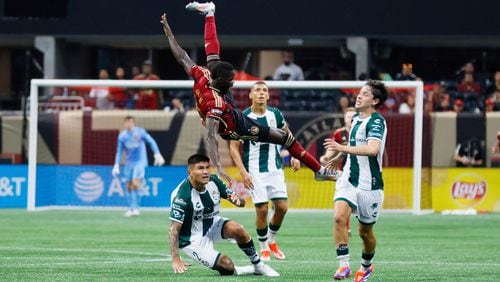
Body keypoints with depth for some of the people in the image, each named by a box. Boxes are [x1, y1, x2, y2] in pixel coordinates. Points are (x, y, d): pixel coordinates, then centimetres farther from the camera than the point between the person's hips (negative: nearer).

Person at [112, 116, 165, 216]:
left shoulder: (140, 132, -7)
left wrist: (157, 154, -3)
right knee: (129, 185, 2)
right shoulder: (122, 136, 2)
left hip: (140, 161, -4)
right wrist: (116, 165, 4)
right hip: (129, 163, 4)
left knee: (135, 183, -18)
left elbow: (151, 142, 2)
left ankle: (136, 207, -10)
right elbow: (119, 151, 9)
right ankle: (131, 208, 12)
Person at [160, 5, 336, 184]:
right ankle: (319, 171, 2)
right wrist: (218, 168, -60)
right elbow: (211, 137, -51)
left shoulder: (201, 77, -29)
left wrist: (169, 33, -5)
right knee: (286, 137, -7)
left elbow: (181, 57, -16)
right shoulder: (215, 103, -47)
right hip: (239, 128, -8)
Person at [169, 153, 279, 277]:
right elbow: (174, 230, -28)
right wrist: (175, 260, -37)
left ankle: (259, 266, -6)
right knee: (227, 266, -22)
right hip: (193, 241, -5)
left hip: (212, 225, 5)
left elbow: (242, 202, -1)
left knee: (237, 229, -25)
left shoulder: (213, 182, -10)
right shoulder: (182, 195, -28)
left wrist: (238, 200, -27)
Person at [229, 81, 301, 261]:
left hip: (275, 168, 4)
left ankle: (272, 241, 23)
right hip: (255, 170, -4)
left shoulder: (275, 115, 2)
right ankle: (264, 247, 12)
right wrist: (243, 172, -14)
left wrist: (294, 156, 5)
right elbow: (234, 146, -5)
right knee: (262, 209, -8)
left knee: (282, 207, -2)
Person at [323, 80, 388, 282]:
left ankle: (366, 266, 34)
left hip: (369, 185, -6)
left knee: (365, 231, 7)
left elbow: (372, 149, -34)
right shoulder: (356, 119, 11)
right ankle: (343, 265, -18)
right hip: (348, 180, 6)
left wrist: (343, 148, -40)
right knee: (339, 216, -20)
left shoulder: (377, 122, -15)